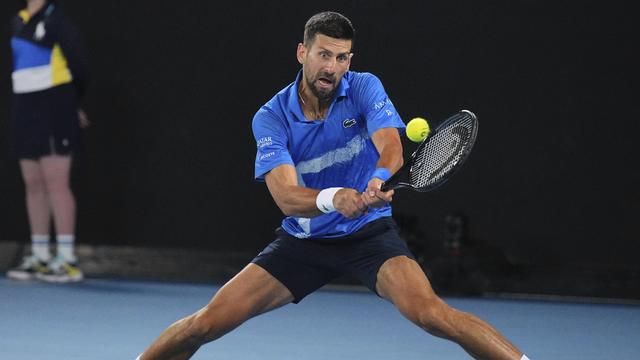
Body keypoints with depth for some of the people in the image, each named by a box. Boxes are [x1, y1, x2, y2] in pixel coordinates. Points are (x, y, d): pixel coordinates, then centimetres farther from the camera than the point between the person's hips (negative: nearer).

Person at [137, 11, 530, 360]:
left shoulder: (364, 88, -10)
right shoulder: (271, 117, -11)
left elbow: (391, 146, -27)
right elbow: (286, 196, -23)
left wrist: (381, 179, -51)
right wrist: (333, 198, -45)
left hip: (370, 232, -1)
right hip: (303, 241, 1)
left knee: (429, 312, -28)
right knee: (208, 322, -7)